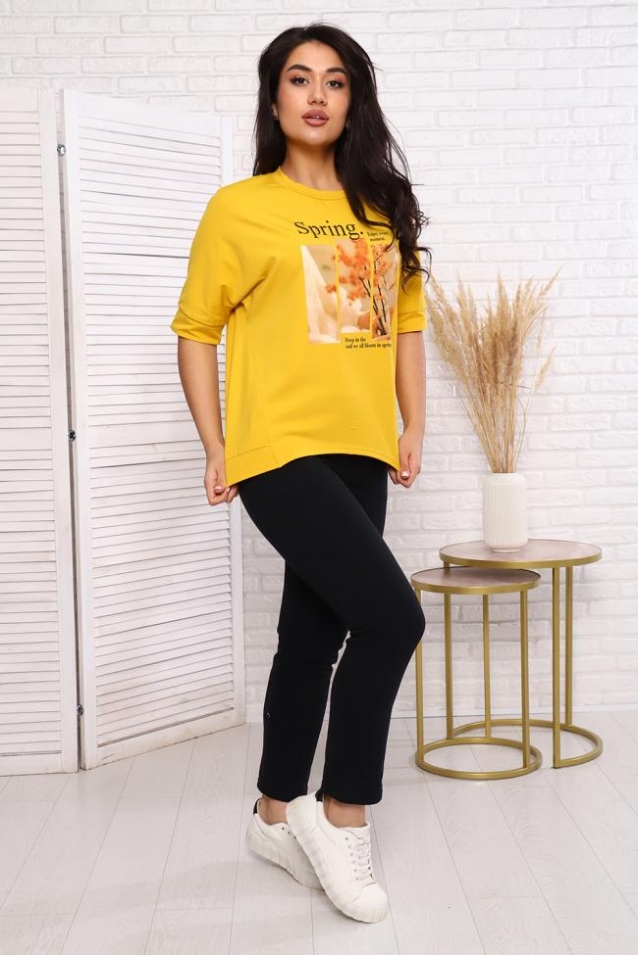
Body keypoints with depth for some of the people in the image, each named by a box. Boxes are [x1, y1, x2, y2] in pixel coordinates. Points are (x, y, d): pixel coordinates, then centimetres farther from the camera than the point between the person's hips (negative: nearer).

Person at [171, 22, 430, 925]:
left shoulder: (382, 209, 13)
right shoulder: (238, 209, 0)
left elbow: (407, 323, 19)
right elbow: (196, 331, 2)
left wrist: (413, 428, 11)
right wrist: (214, 450, -3)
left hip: (361, 453, 5)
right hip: (281, 450, -5)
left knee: (314, 633, 12)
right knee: (393, 614, -15)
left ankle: (276, 815, 29)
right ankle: (341, 815, 4)